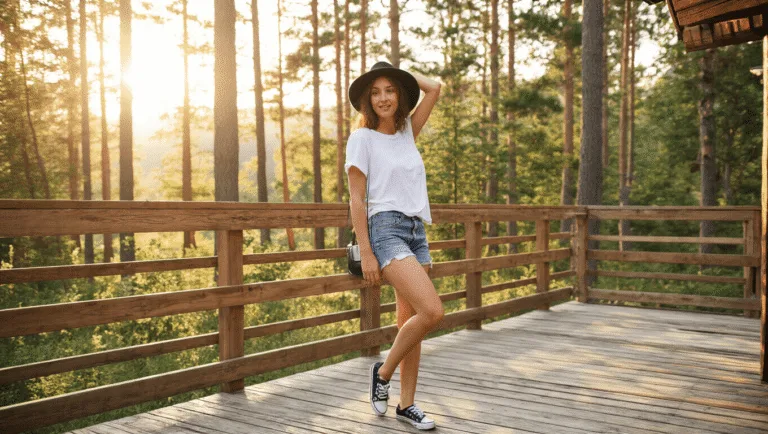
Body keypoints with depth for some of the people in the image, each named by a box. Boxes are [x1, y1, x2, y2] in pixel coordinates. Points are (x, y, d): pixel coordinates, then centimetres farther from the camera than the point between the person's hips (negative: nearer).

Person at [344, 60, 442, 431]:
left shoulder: (407, 132, 14)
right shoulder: (362, 138, -2)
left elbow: (434, 89, 16)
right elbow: (356, 199, -6)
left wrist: (400, 73, 19)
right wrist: (365, 252, -12)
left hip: (417, 232, 6)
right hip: (387, 230, -6)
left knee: (411, 321, 7)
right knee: (432, 312, -19)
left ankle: (406, 404, 16)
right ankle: (383, 372, 2)